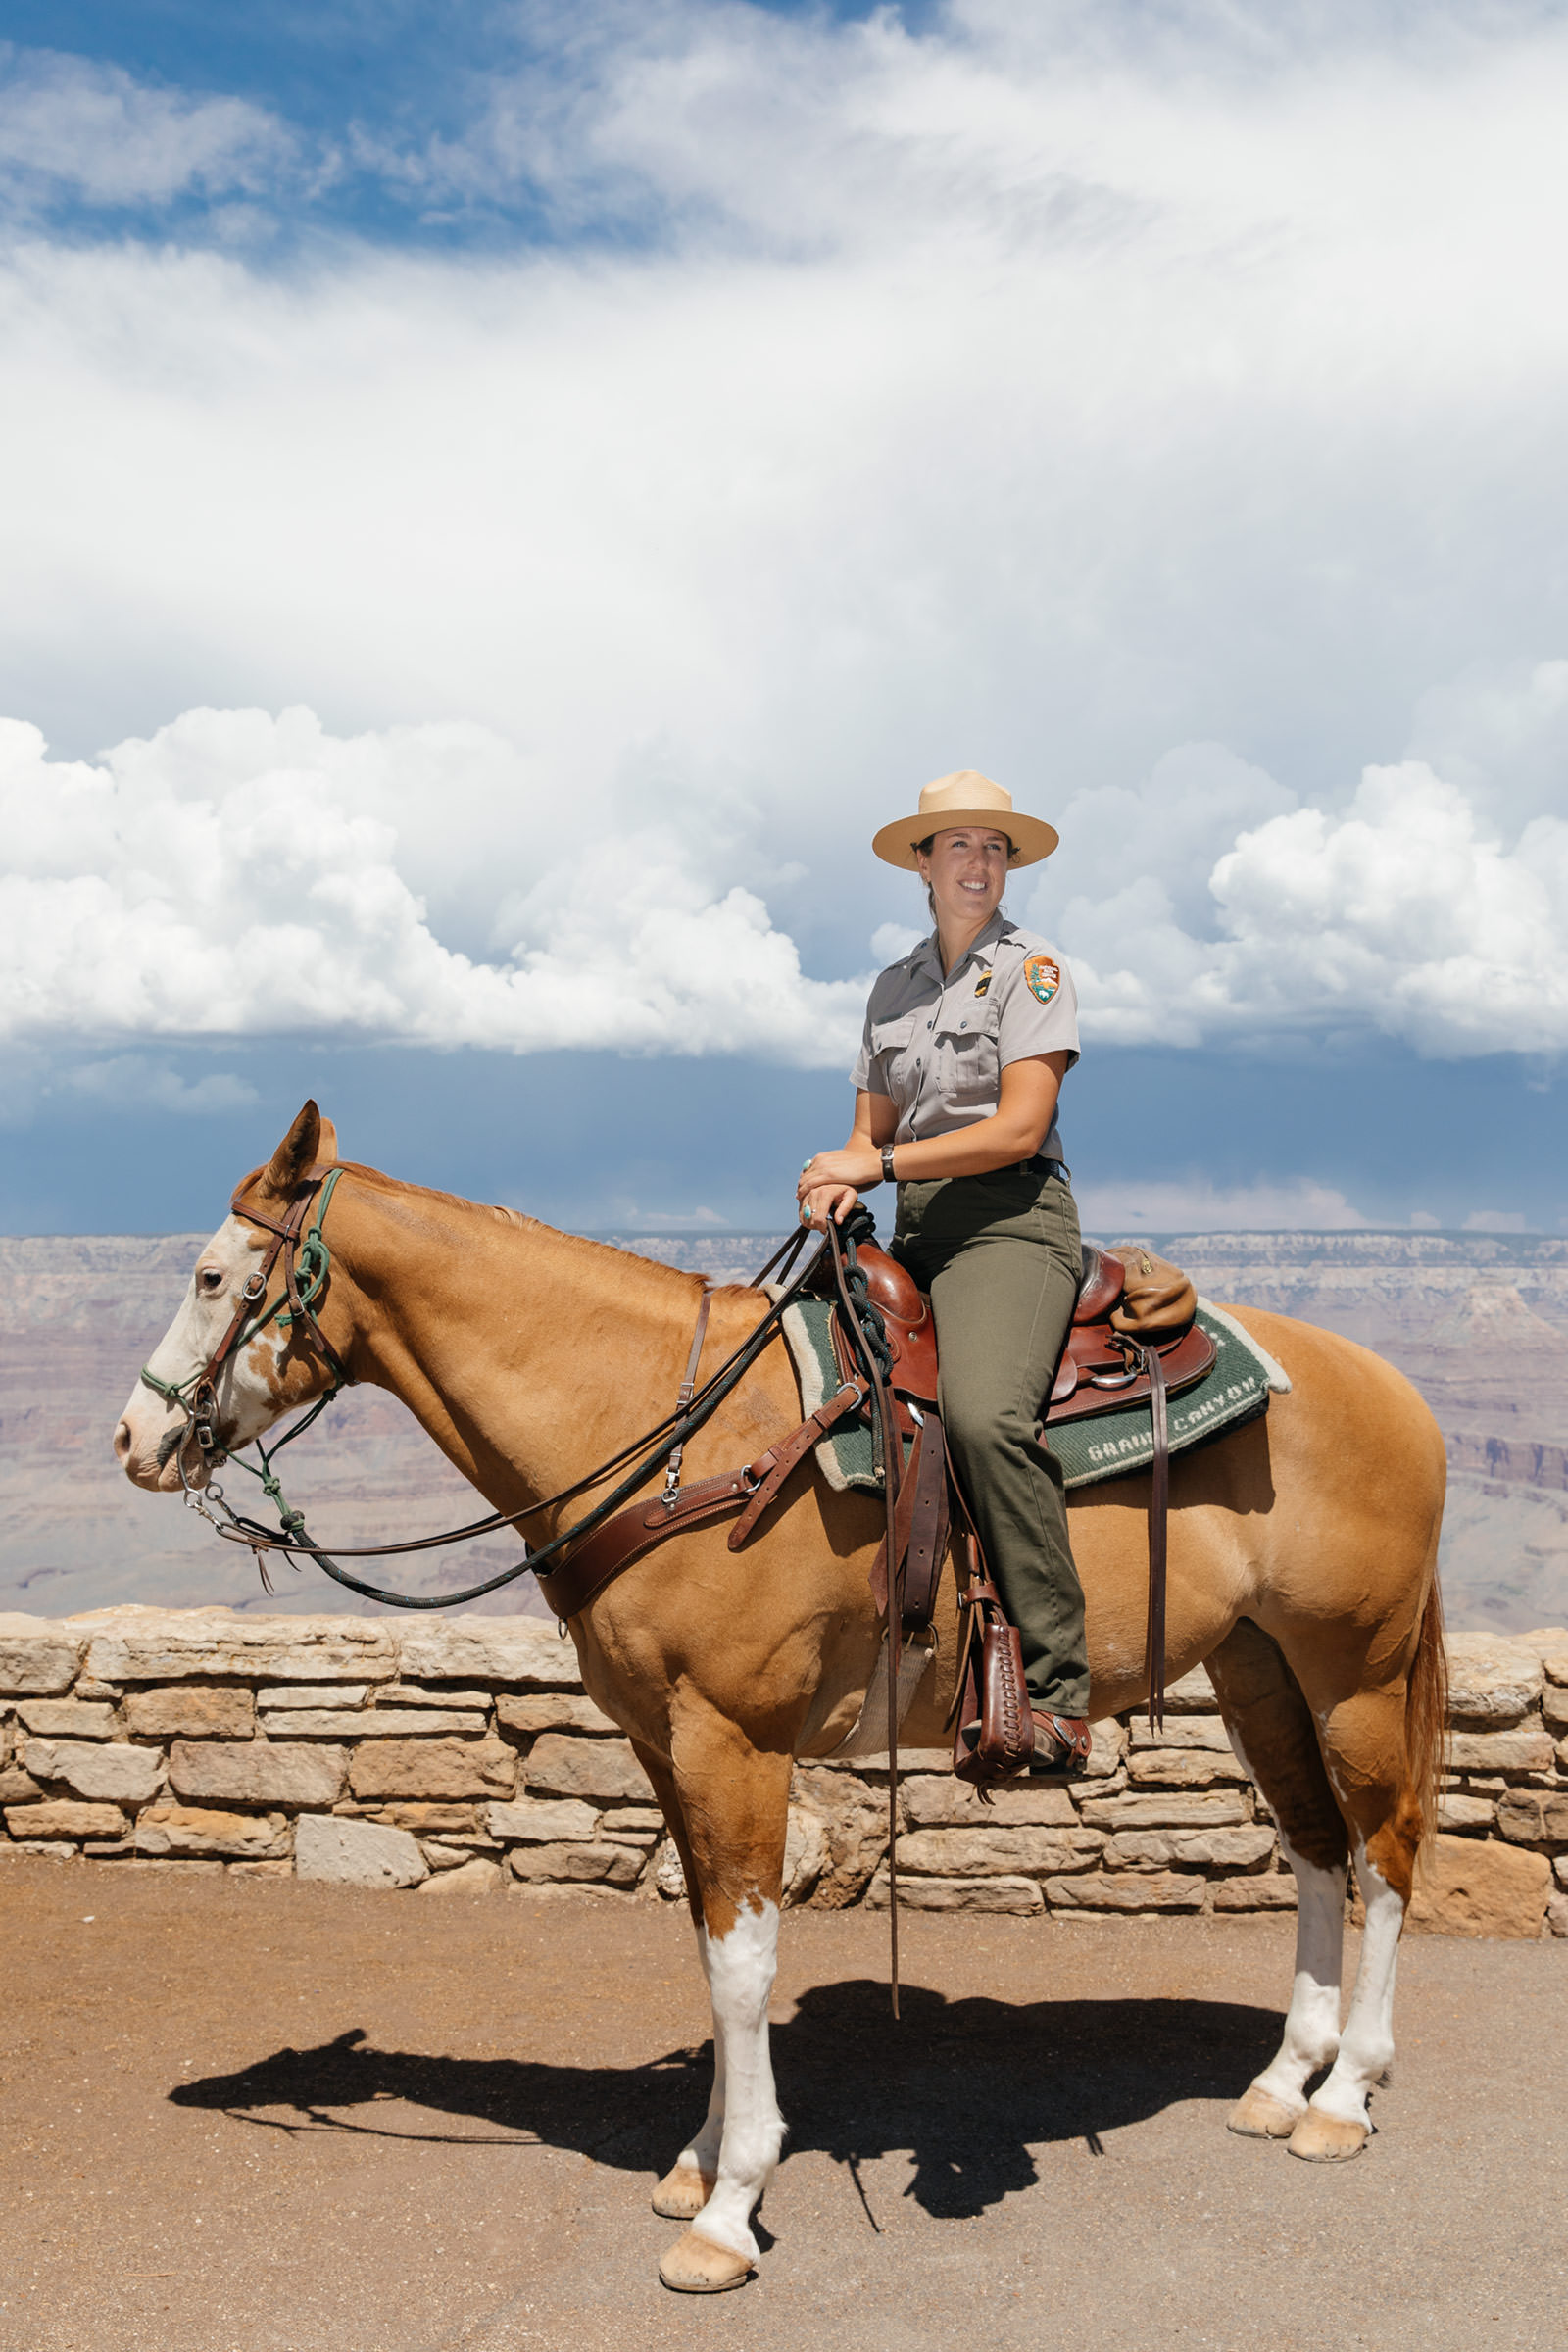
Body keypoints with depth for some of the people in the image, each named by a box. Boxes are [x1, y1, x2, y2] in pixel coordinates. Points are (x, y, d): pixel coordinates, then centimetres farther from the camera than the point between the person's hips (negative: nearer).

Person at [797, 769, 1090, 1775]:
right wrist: (843, 1181, -5)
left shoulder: (1033, 969, 1)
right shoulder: (894, 986, 19)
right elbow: (874, 1126, 19)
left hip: (1010, 1221, -7)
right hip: (915, 1234, 7)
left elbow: (1017, 1129, -10)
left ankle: (1059, 1690, -28)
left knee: (983, 1411, -31)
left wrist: (882, 1162, -12)